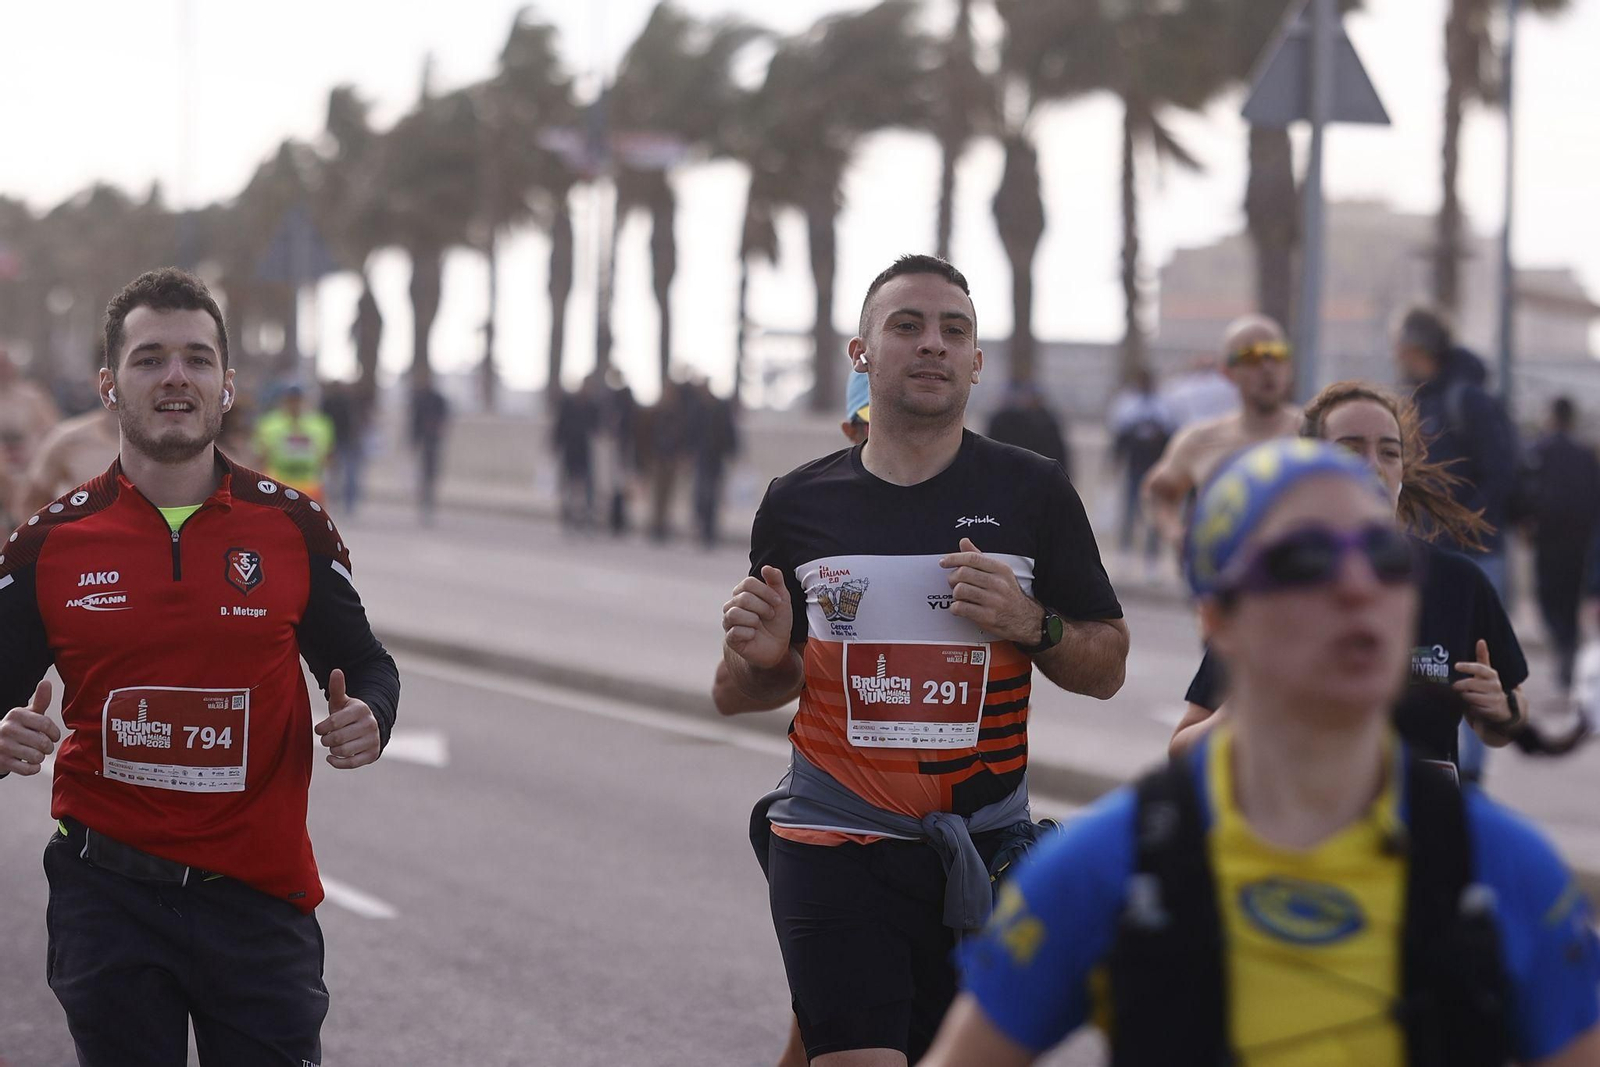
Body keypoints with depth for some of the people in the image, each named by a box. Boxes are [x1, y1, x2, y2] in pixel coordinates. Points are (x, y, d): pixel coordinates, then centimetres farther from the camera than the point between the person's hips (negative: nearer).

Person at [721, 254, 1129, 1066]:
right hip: (833, 847, -1)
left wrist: (1029, 623, -14)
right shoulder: (799, 504, 4)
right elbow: (759, 689, 15)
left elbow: (1107, 668, 5)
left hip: (983, 851, 1)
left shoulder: (1032, 493, 2)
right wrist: (759, 657, -8)